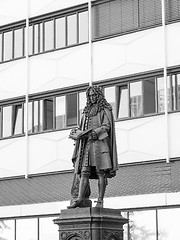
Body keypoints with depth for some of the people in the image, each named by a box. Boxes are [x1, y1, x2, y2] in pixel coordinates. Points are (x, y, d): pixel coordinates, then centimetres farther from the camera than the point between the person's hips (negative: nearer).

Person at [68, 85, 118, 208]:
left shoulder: (105, 109, 7)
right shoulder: (87, 111, 24)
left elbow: (106, 126, -6)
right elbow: (82, 129, 20)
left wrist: (94, 133, -19)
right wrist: (77, 133, -2)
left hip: (100, 142, -5)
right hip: (86, 144, 5)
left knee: (101, 172, -8)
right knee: (84, 171, -7)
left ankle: (100, 201, -9)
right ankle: (80, 199, -15)